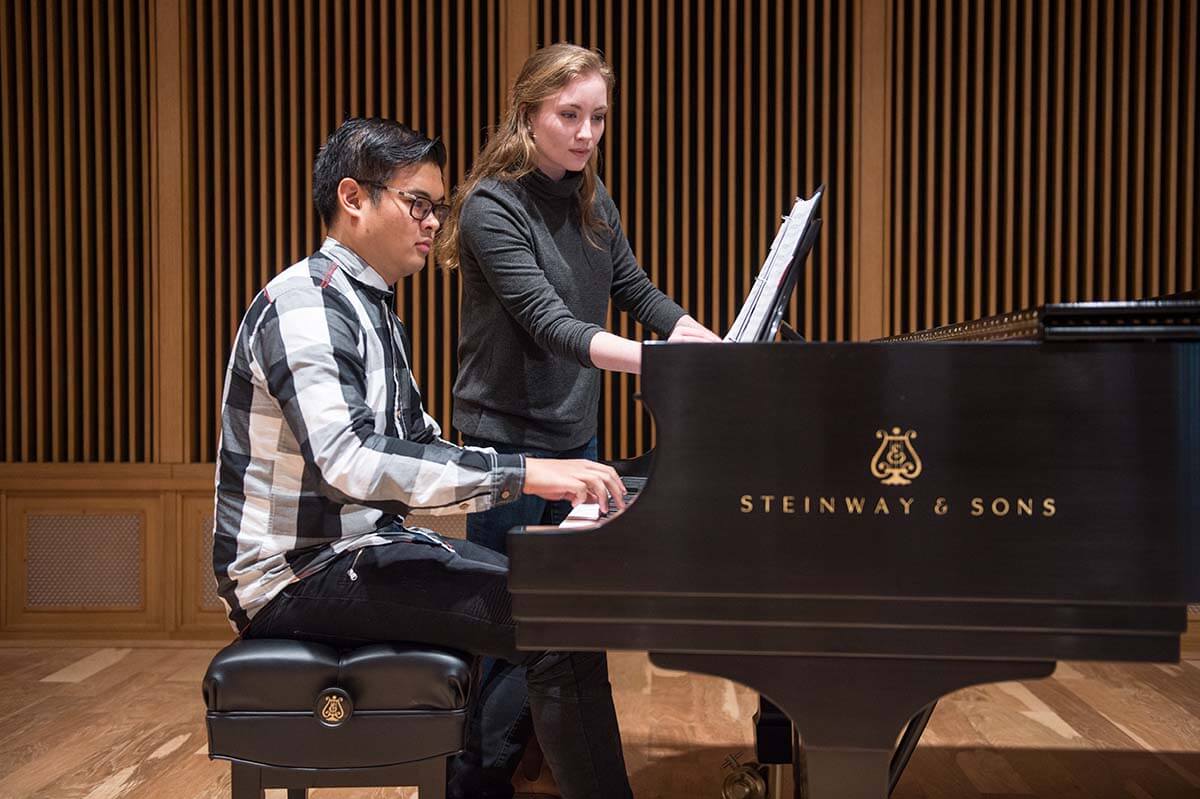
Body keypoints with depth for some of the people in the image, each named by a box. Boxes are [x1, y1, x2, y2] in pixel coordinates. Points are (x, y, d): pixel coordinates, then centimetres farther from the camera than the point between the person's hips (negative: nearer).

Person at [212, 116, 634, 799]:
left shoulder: (374, 309, 15)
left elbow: (416, 443, 17)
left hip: (364, 545, 10)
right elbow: (349, 460, -32)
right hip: (301, 571, -10)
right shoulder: (305, 303, -17)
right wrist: (521, 473, -34)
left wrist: (550, 481, 5)